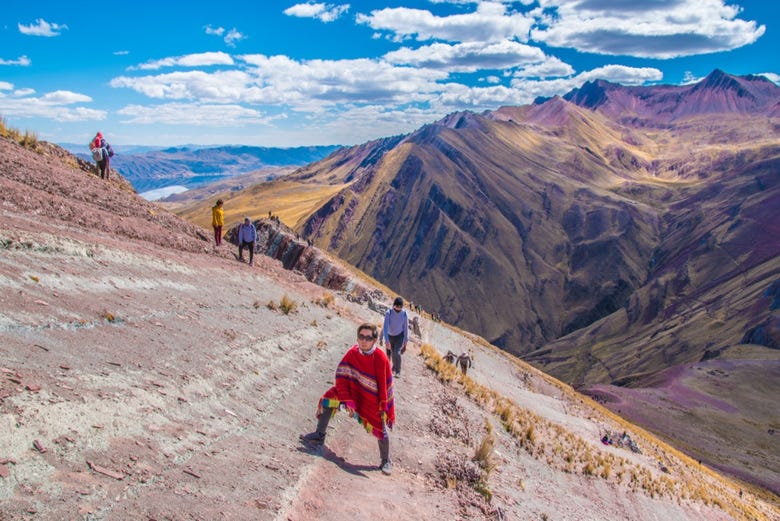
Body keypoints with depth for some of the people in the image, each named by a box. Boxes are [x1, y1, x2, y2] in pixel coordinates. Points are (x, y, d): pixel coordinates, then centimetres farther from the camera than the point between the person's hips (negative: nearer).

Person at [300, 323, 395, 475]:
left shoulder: (380, 358, -26)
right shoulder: (353, 352, -15)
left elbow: (384, 385, -19)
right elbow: (342, 376, -12)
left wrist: (383, 407, -16)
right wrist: (346, 400, -19)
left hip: (373, 397, -4)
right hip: (353, 390, 4)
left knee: (380, 428, -1)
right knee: (329, 398, -10)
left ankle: (386, 461, 23)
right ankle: (319, 436, 7)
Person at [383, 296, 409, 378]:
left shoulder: (404, 314, -20)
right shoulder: (389, 313, -25)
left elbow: (406, 328, -9)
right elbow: (385, 327, -29)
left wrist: (405, 342, -5)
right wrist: (387, 341, -39)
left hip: (399, 336, -1)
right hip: (390, 336, 1)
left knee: (397, 353, -16)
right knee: (393, 353, 16)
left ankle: (398, 371, 2)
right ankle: (394, 368, 43)